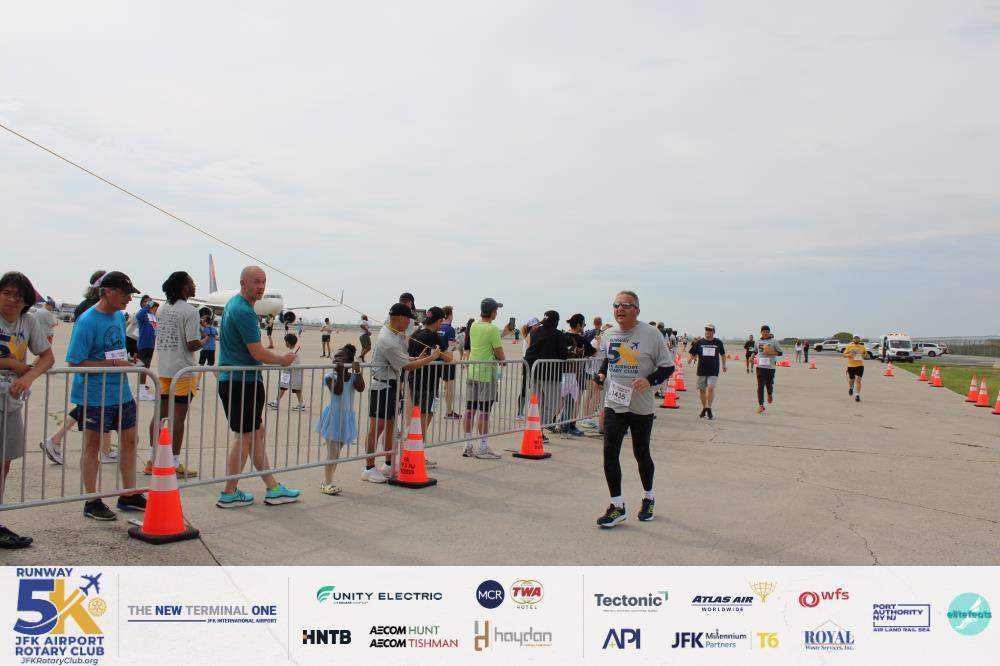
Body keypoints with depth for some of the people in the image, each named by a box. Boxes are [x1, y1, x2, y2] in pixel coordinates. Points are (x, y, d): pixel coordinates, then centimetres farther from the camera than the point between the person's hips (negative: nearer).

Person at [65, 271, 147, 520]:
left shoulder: (120, 316, 8)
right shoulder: (87, 321, -16)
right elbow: (76, 363, -18)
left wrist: (126, 361, 7)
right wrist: (113, 364, -20)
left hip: (121, 392, 8)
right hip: (95, 395, -8)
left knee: (129, 441, 12)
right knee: (93, 446, 6)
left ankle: (129, 495, 25)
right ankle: (92, 502, 17)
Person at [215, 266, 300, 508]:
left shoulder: (233, 304, 14)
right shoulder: (244, 311, -18)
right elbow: (258, 353, -20)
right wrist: (284, 360, -4)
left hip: (230, 379, 10)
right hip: (244, 381, -10)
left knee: (256, 432, 13)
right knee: (244, 436, 0)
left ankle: (273, 489, 21)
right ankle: (229, 493, 10)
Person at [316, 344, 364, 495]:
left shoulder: (353, 376, 1)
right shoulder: (330, 376, -10)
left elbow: (360, 388, -16)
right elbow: (337, 391, -24)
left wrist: (357, 371, -21)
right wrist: (340, 373, -30)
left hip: (347, 417, 4)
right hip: (333, 415, -4)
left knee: (337, 452, 11)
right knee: (332, 452, -3)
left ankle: (328, 482, 21)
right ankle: (327, 483, 6)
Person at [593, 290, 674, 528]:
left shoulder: (651, 334, -9)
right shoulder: (608, 335, 6)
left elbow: (667, 366, -5)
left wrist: (650, 380, -21)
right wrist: (601, 374, 3)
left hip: (641, 407, -3)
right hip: (614, 405, 3)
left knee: (641, 454, 11)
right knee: (610, 452, -7)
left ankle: (648, 498, 35)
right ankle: (617, 506, 3)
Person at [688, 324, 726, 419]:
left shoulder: (718, 342, 4)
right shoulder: (699, 342, 2)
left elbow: (722, 354, 20)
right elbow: (693, 354, 4)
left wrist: (724, 364, 21)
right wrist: (691, 359, -16)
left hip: (713, 371, -1)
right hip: (701, 370, 1)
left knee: (711, 387, -17)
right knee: (702, 389, 8)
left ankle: (709, 409, -8)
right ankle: (704, 408, 26)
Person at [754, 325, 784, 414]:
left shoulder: (774, 342, -1)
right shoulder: (758, 342, 9)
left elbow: (780, 353, 1)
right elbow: (755, 351, 25)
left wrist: (771, 352, -16)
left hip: (771, 367, -2)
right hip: (760, 366, 2)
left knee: (769, 384, 7)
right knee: (760, 386, -6)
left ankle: (770, 395, 43)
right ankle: (761, 405, -3)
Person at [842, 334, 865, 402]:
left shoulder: (862, 347, 7)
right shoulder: (849, 346, 4)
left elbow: (865, 354, 17)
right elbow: (844, 354, 4)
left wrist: (864, 356, -5)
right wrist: (849, 355, -16)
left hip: (860, 365, 0)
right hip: (851, 365, 1)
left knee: (858, 380, -12)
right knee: (851, 380, 12)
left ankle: (857, 395, -11)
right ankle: (851, 387, 47)